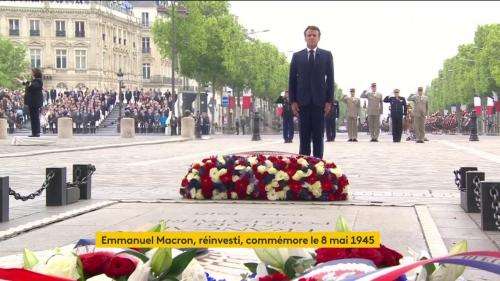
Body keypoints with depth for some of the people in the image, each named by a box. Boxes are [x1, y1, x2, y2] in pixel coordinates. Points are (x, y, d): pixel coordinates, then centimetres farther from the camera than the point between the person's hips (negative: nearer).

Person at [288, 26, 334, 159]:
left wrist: (329, 101, -4)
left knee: (318, 136, 1)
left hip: (319, 101, 0)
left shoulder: (326, 55, 8)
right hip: (303, 102, 1)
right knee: (304, 136, 2)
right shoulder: (297, 56, 9)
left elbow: (330, 79, 4)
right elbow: (292, 80, 8)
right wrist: (293, 101, -1)